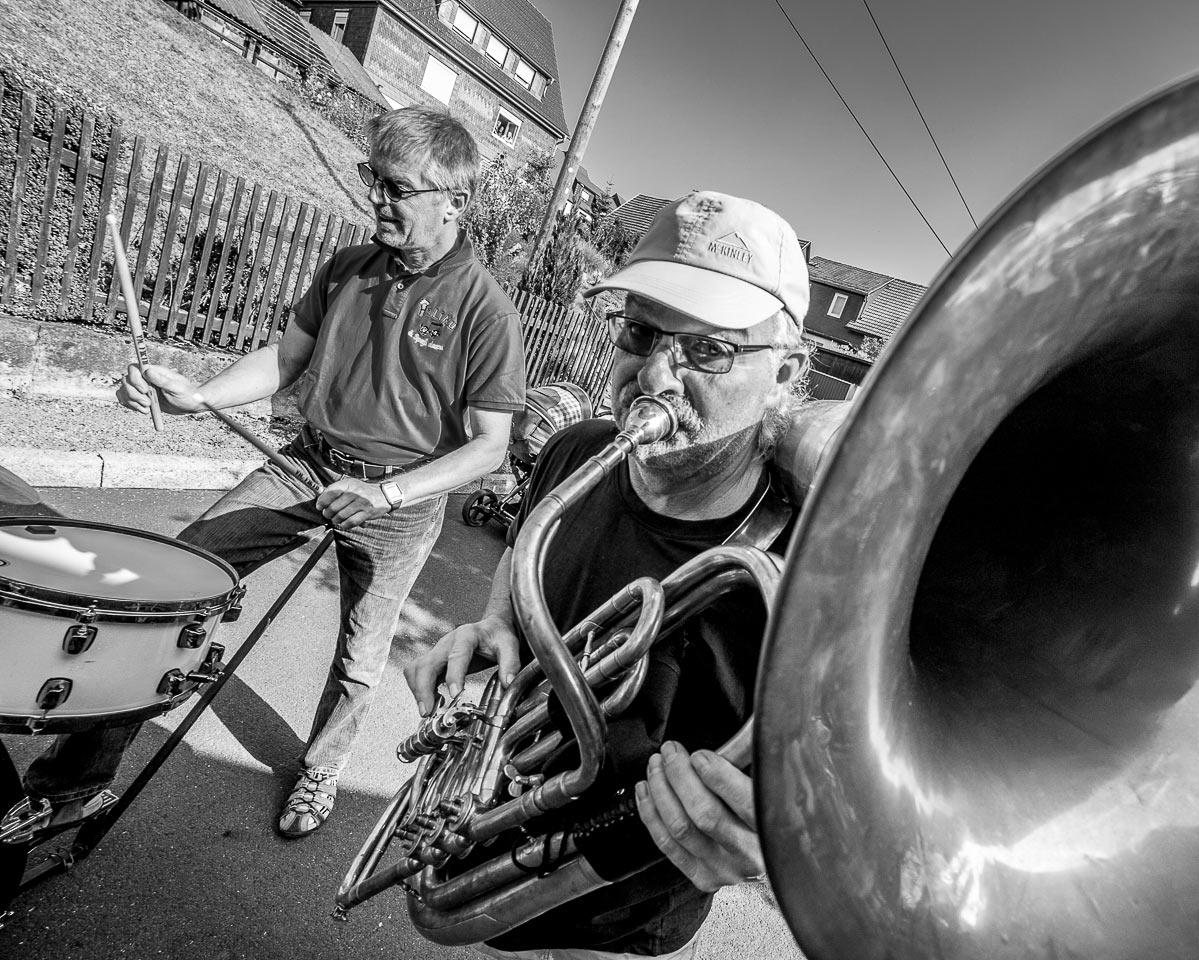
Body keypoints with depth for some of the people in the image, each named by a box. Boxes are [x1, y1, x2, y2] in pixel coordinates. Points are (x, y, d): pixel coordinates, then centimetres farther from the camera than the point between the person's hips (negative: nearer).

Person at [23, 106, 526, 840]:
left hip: (402, 498, -4)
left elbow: (489, 446, -15)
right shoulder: (347, 268, 2)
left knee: (360, 662, 9)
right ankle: (77, 775, 13)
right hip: (309, 465, 5)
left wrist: (387, 493, -25)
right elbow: (286, 358, 10)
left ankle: (320, 774, 42)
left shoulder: (486, 310, -15)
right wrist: (197, 397, -7)